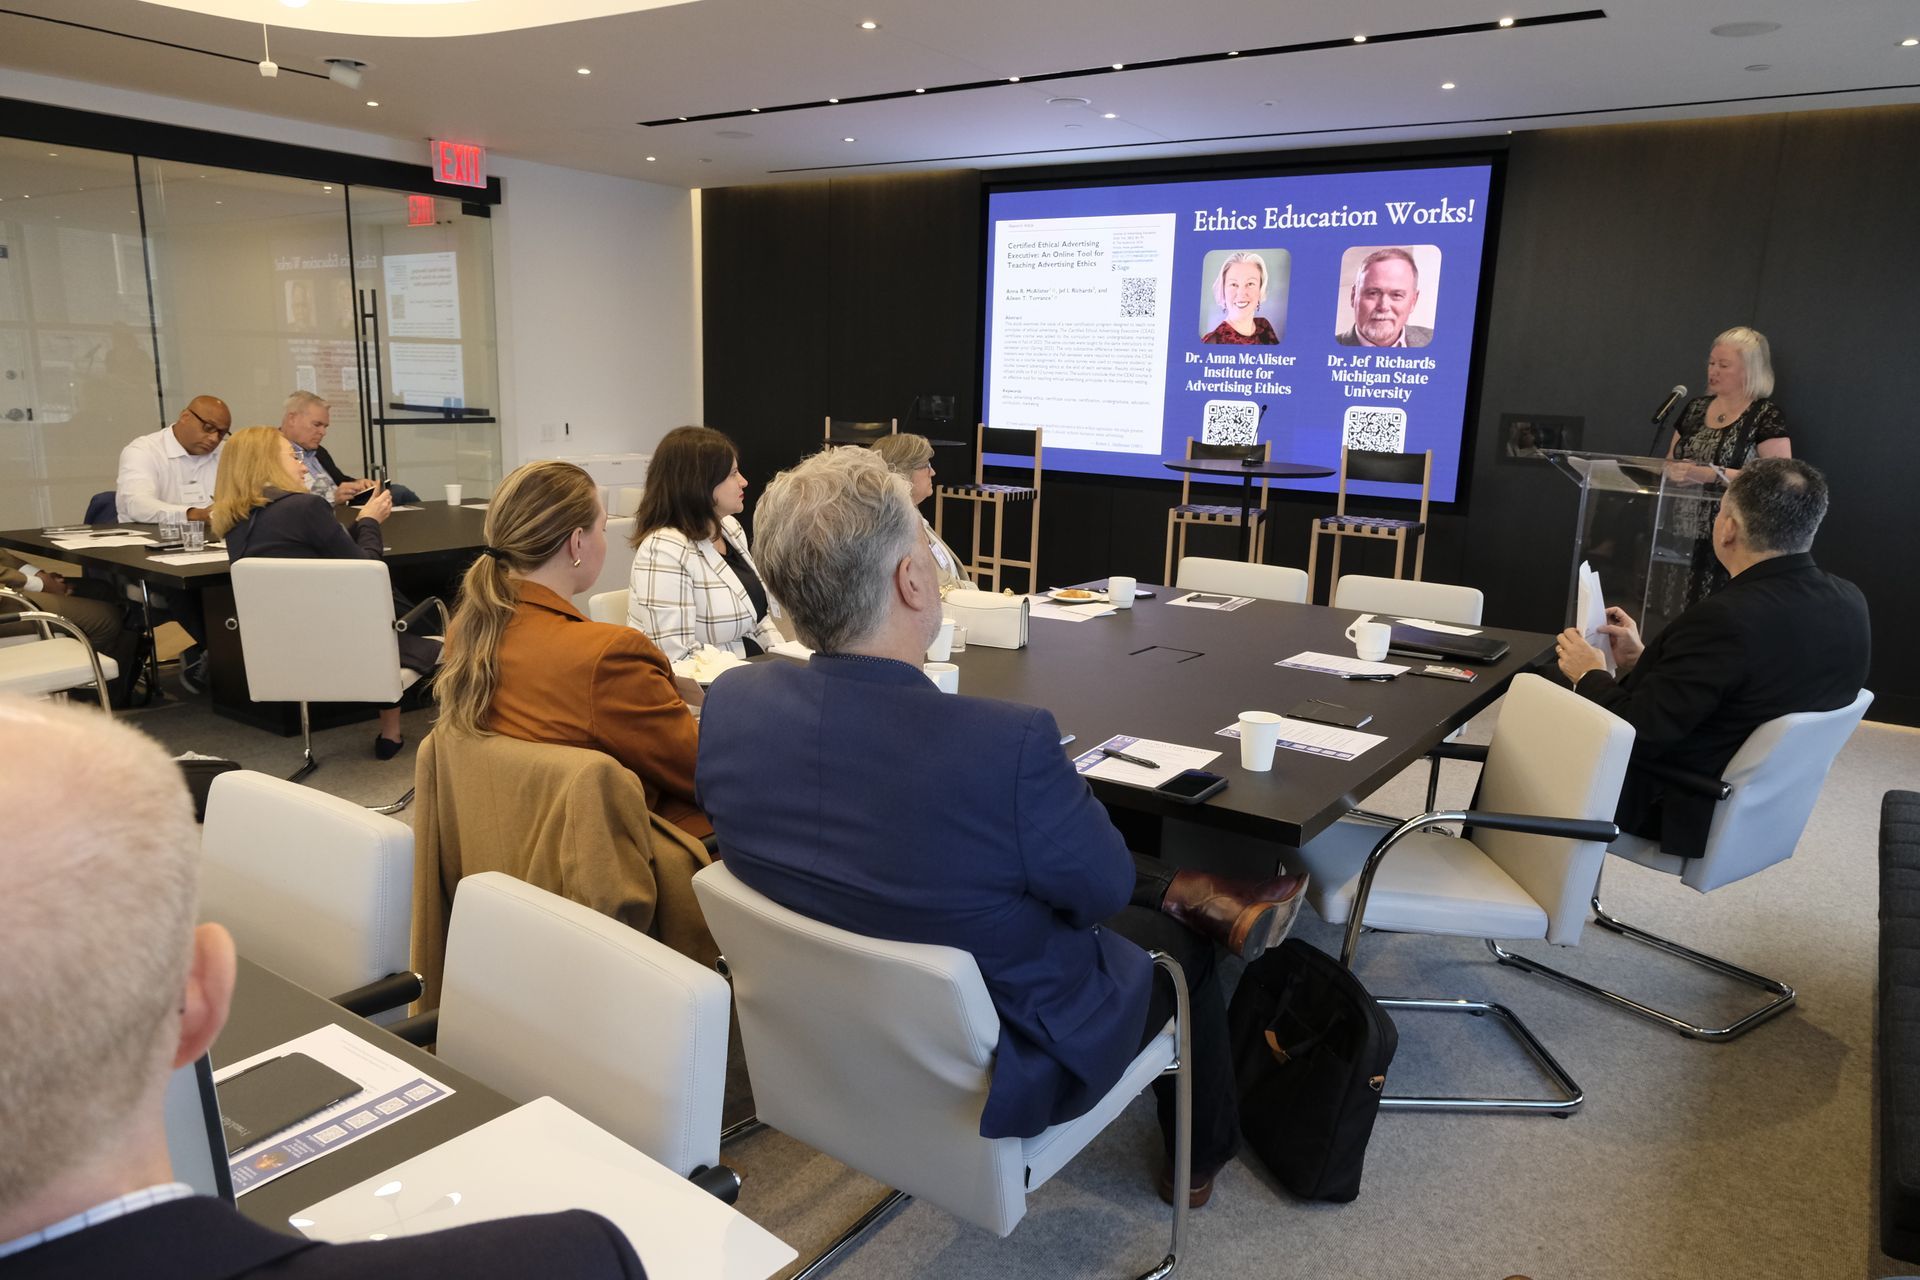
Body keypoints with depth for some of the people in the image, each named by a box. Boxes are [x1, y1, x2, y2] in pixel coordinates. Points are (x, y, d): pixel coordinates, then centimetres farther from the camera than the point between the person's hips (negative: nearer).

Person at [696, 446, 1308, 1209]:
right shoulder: (1007, 743, -37)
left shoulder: (730, 702, -19)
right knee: (1175, 938, 26)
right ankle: (1198, 1158, 48)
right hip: (997, 1074, -5)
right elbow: (1102, 891, -17)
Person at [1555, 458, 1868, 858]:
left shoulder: (1726, 618, -32)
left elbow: (1636, 734, -25)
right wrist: (1642, 659, 7)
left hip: (1679, 812, -8)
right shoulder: (1849, 602, -6)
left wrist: (1590, 675, -8)